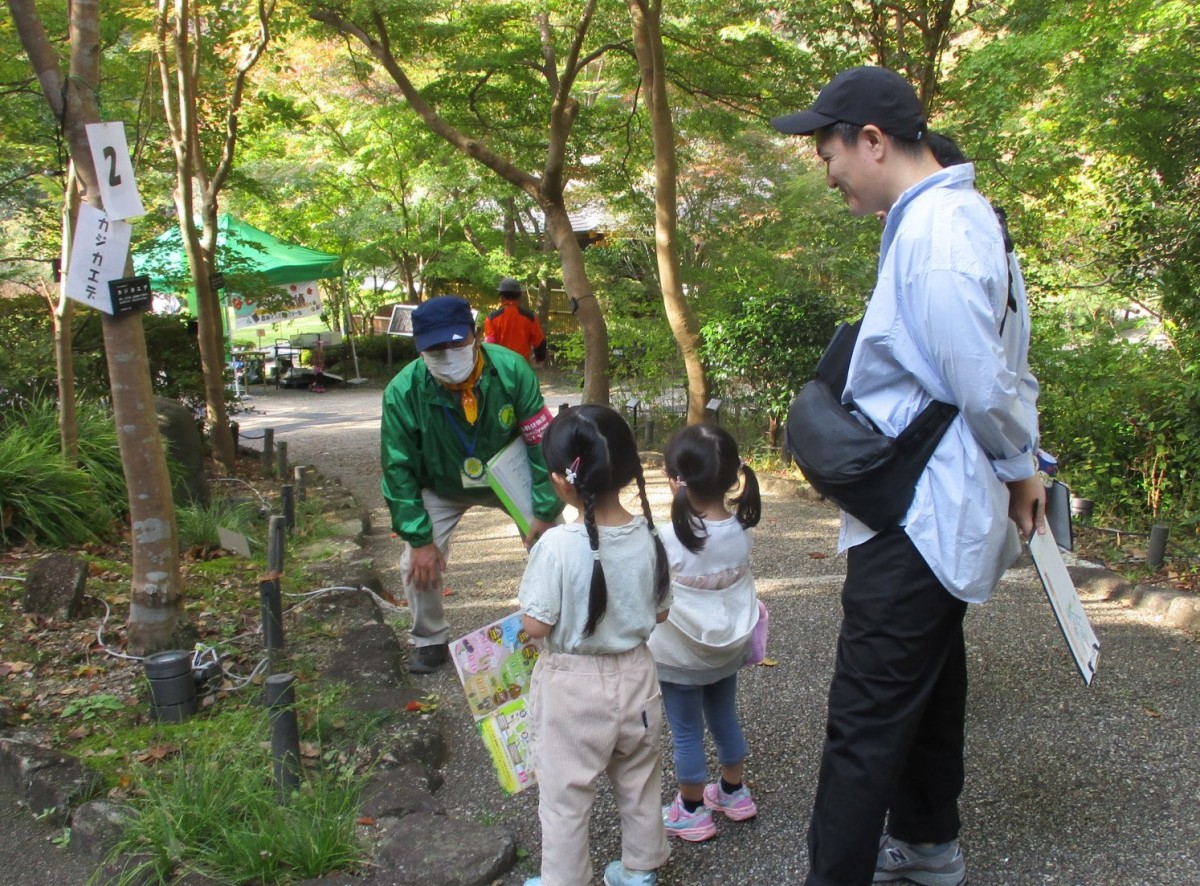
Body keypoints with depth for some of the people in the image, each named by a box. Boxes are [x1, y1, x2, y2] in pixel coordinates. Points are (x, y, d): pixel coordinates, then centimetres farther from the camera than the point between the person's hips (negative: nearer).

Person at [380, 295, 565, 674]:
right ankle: (430, 641, 19)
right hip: (442, 488, 0)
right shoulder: (403, 392, -28)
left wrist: (546, 512, -22)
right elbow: (399, 470, -19)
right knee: (418, 563, -9)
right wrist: (419, 539, -20)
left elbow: (543, 441, -22)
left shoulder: (511, 370, -30)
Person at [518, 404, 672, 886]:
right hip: (636, 675, 5)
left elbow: (535, 625, -20)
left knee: (564, 797, 14)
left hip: (573, 687, -5)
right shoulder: (649, 536, -11)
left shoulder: (557, 546, -26)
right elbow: (660, 611, 1)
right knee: (639, 784, 25)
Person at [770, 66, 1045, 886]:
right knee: (932, 681, 23)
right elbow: (999, 372, 15)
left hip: (918, 517, -11)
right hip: (941, 511, 11)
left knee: (867, 717, -4)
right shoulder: (961, 214, 12)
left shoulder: (933, 234, -22)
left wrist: (1016, 469, -3)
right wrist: (1023, 466, 15)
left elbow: (984, 384, -20)